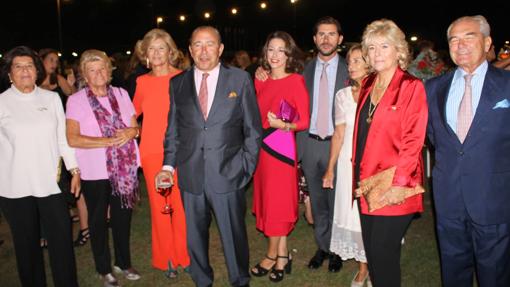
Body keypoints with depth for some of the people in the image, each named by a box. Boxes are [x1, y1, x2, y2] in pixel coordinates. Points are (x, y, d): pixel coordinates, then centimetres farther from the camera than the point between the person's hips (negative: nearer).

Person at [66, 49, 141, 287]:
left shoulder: (121, 94, 6)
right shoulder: (76, 100, -5)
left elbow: (136, 126, 9)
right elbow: (73, 139, -14)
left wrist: (131, 132, -15)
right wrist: (109, 141, -20)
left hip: (125, 168, 3)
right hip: (95, 172, -3)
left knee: (123, 217, 15)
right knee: (98, 220, 12)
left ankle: (123, 262, 34)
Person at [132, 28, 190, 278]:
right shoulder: (142, 82, 8)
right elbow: (134, 111, 23)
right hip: (152, 151, 2)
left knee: (182, 203, 0)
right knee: (158, 205, 6)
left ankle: (184, 255, 19)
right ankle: (166, 258, 21)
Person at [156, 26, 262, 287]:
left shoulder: (240, 79, 0)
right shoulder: (177, 83, 7)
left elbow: (253, 128, 1)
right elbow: (172, 130, 10)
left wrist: (247, 167, -3)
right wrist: (169, 166, 0)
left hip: (228, 175, -2)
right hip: (191, 176, 3)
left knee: (234, 235, 9)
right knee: (195, 236, 15)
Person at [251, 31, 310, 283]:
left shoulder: (295, 81, -7)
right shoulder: (259, 81, 10)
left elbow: (305, 121, -8)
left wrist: (283, 125, -24)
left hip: (281, 148, -6)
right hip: (260, 147, 6)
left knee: (277, 201, 2)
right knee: (266, 199, 10)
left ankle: (272, 255, 19)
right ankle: (282, 256, 23)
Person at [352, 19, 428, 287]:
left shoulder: (412, 87, -8)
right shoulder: (367, 85, 12)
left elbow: (413, 141, -13)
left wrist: (398, 184, -18)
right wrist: (360, 175, 9)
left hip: (393, 188, -6)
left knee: (383, 254, -2)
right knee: (371, 252, 14)